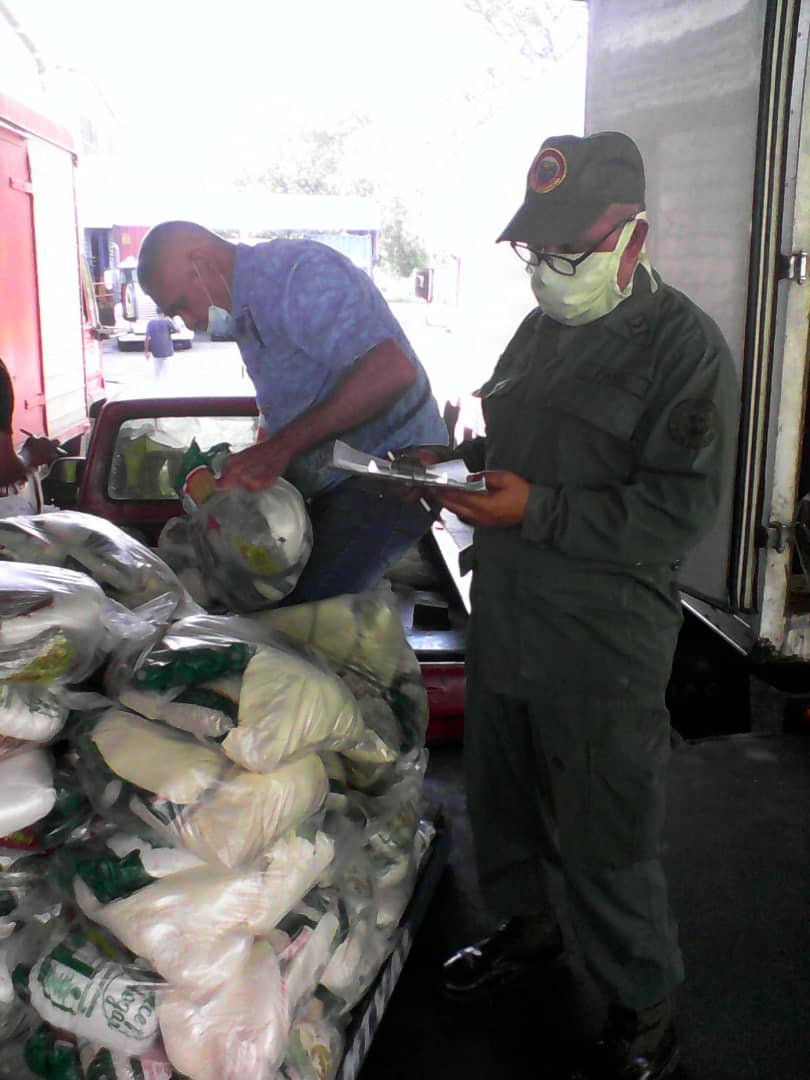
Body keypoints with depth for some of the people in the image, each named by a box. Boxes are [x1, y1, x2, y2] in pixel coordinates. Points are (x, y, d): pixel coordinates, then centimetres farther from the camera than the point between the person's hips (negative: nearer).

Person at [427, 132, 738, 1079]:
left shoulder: (683, 344, -13)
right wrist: (454, 459, 3)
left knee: (604, 844, 4)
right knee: (501, 802, 22)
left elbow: (680, 510, -19)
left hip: (603, 652, -7)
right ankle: (528, 930, 48)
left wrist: (536, 511, -25)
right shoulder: (540, 332, 12)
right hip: (504, 623, 8)